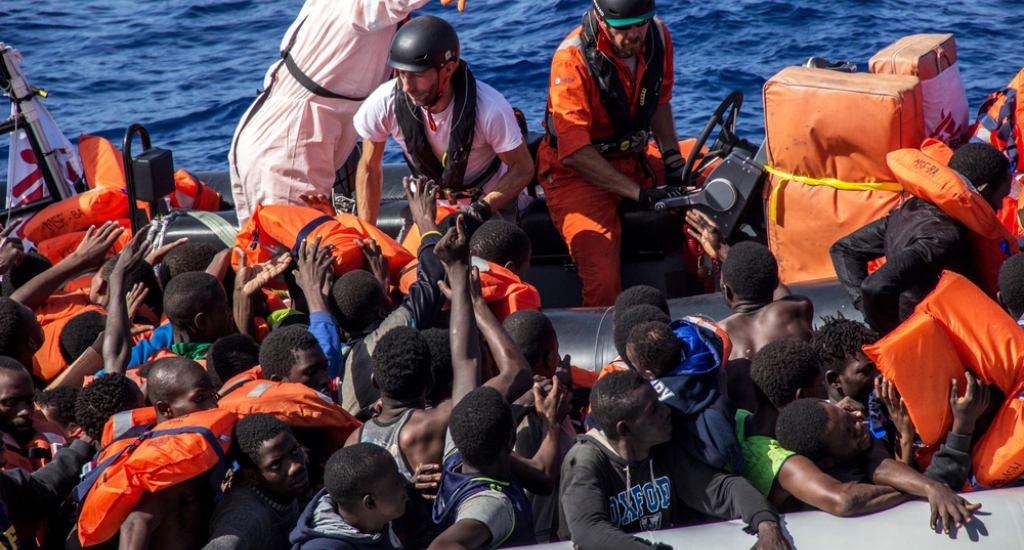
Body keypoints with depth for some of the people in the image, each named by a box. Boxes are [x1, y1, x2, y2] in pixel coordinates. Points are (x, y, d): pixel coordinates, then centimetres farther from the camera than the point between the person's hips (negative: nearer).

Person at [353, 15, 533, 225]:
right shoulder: (383, 104, -28)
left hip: (491, 201, -2)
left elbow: (523, 168, -20)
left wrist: (483, 208, -34)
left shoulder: (490, 109, -36)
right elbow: (369, 169, -11)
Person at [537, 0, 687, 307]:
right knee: (603, 282, -24)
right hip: (576, 174, -6)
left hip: (634, 161, 6)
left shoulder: (657, 36, -5)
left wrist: (674, 161, 0)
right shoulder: (573, 59, -22)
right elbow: (574, 153, -23)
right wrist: (641, 193, -25)